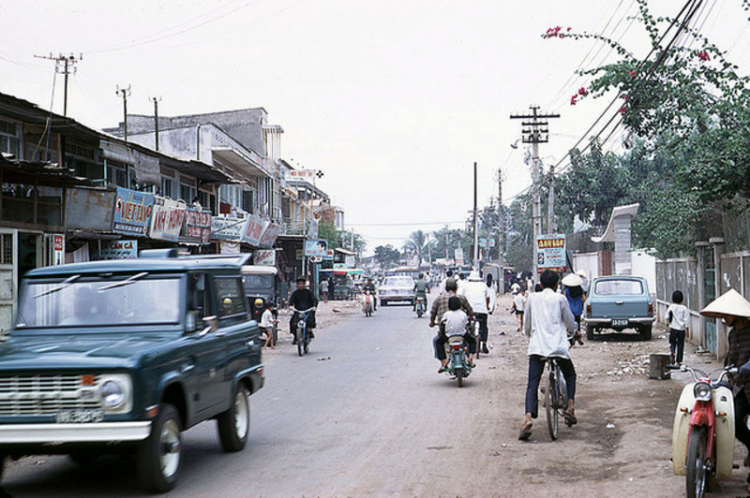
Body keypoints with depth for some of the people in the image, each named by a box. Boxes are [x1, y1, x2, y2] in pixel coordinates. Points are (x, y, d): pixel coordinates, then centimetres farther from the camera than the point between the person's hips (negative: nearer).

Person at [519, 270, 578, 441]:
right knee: (570, 376, 25)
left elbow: (526, 326, 19)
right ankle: (570, 408, 10)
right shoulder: (560, 299, 6)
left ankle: (528, 419, -22)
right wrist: (573, 331, 34)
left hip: (537, 347, 1)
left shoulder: (532, 298, 12)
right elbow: (571, 325, 11)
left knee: (532, 385, -2)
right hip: (558, 348, -1)